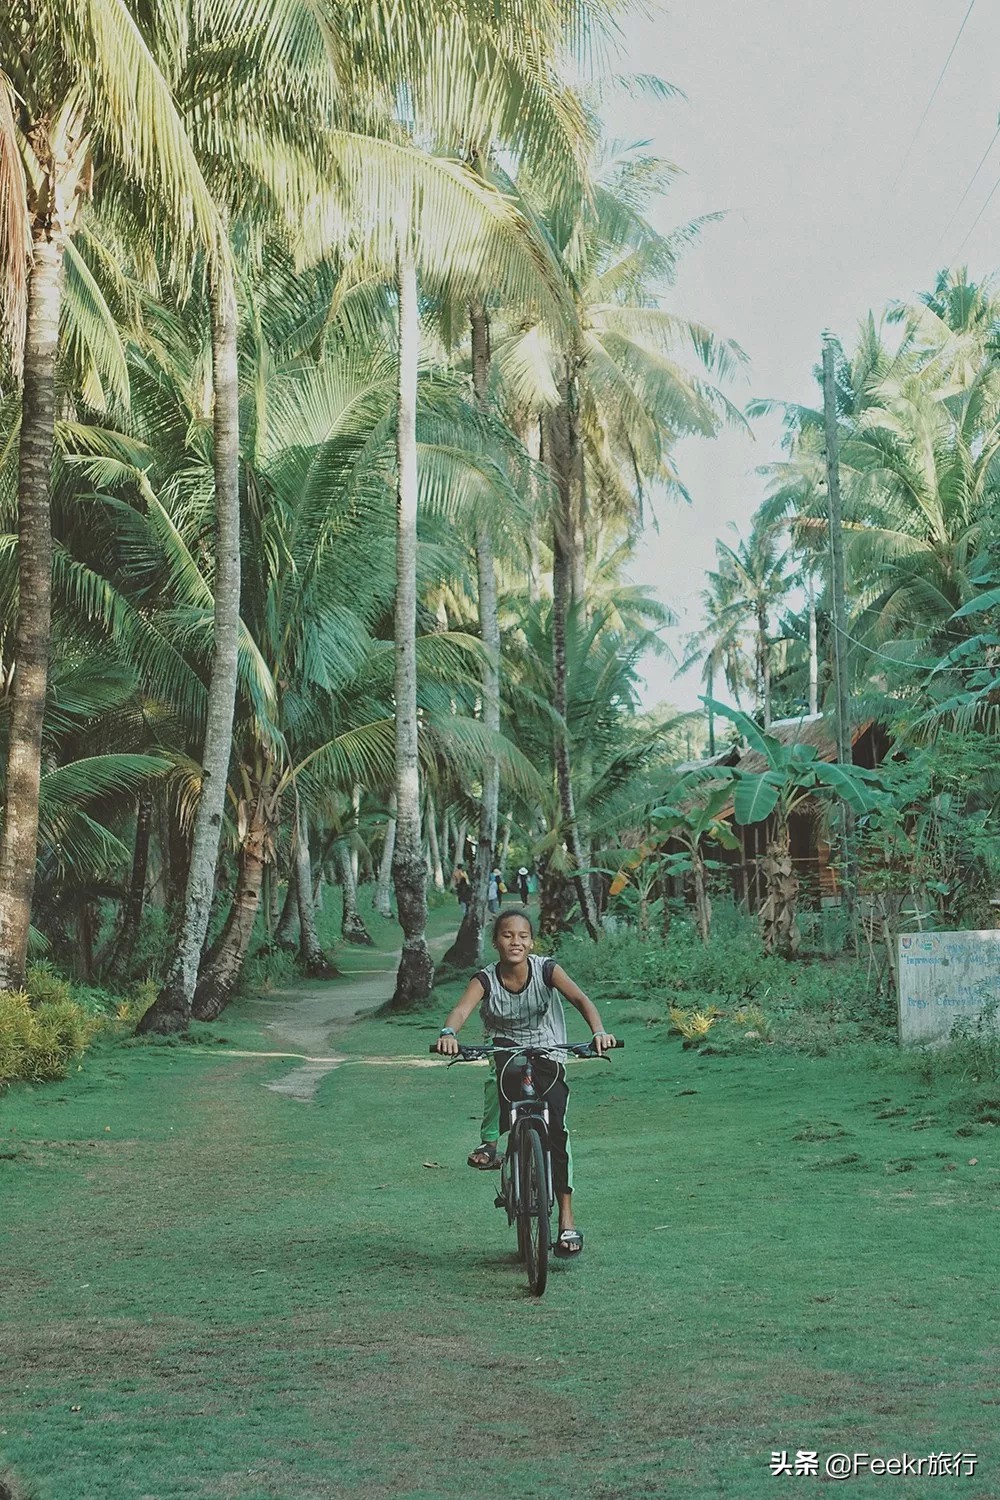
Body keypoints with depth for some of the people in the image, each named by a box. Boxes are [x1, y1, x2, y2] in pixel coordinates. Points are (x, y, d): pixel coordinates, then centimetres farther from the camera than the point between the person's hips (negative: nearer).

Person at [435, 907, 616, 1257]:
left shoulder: (546, 969, -11)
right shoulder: (486, 979, -11)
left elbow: (579, 998, -25)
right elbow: (461, 1009, -27)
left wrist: (598, 1031, -44)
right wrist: (448, 1033, -51)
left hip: (548, 1058, 0)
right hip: (505, 1054, 0)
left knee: (555, 1129, -17)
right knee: (506, 1068, -37)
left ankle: (567, 1219, -10)